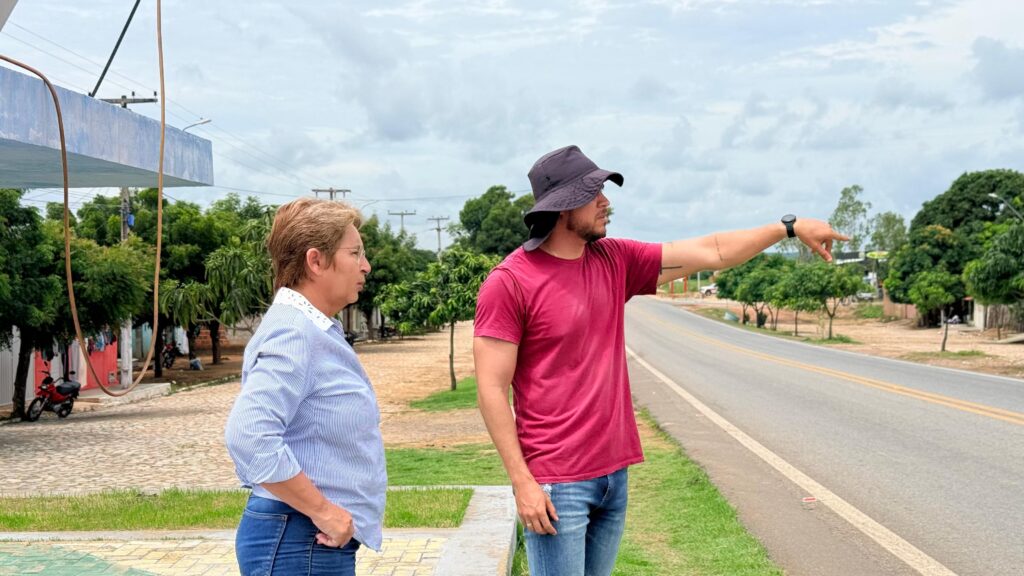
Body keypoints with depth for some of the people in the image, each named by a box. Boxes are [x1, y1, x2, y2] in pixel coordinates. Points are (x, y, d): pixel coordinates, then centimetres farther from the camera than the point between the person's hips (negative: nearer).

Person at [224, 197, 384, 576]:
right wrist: (323, 511, -24)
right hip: (299, 544, -10)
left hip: (325, 541, 10)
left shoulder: (317, 331, 12)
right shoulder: (293, 334, -19)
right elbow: (249, 436, -31)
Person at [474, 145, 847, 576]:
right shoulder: (509, 282, -12)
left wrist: (789, 227, 11)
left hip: (614, 471, 7)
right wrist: (521, 481, -16)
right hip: (556, 482, -6)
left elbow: (712, 253, 13)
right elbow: (492, 389, -13)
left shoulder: (615, 261, 7)